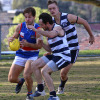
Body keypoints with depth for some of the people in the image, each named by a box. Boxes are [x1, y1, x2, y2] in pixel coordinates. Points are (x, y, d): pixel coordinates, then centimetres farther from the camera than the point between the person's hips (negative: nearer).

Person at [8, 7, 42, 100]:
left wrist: (28, 44, -36)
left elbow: (39, 45, -20)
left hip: (32, 55, -4)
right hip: (20, 55, 4)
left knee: (26, 75, -28)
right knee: (11, 78, -3)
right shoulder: (20, 26, -3)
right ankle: (20, 81, 35)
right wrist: (10, 39, -18)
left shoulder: (37, 29, -14)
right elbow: (13, 38, 8)